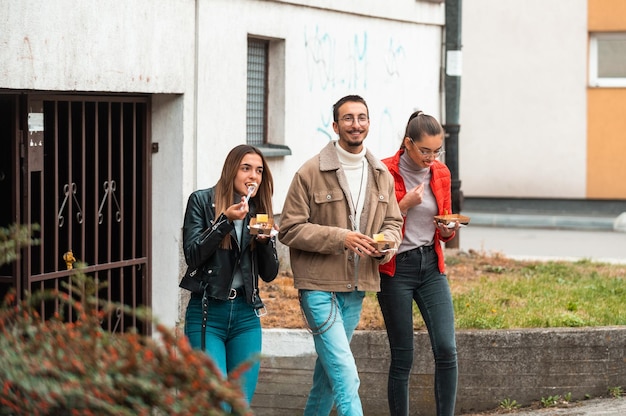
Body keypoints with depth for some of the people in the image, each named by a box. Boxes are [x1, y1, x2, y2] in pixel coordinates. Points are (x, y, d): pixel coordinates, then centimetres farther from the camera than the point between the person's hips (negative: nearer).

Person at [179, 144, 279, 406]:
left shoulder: (259, 212, 12)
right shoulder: (202, 201, 0)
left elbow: (270, 274, 11)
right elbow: (192, 254, -10)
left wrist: (265, 241, -7)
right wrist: (225, 220, -17)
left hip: (245, 315, 4)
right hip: (207, 315, -4)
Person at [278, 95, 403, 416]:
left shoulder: (382, 175, 10)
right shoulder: (310, 173, -8)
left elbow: (393, 222, 19)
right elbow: (289, 229, -9)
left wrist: (387, 243, -6)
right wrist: (340, 238, -20)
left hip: (357, 287, 6)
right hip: (319, 285, -6)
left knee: (329, 367, 18)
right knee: (345, 374, -15)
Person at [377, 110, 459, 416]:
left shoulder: (441, 173, 6)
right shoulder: (385, 172, -9)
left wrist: (448, 230, -6)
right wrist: (404, 205, -17)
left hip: (431, 266, 4)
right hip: (396, 268, -4)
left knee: (446, 350, -9)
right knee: (402, 357, 0)